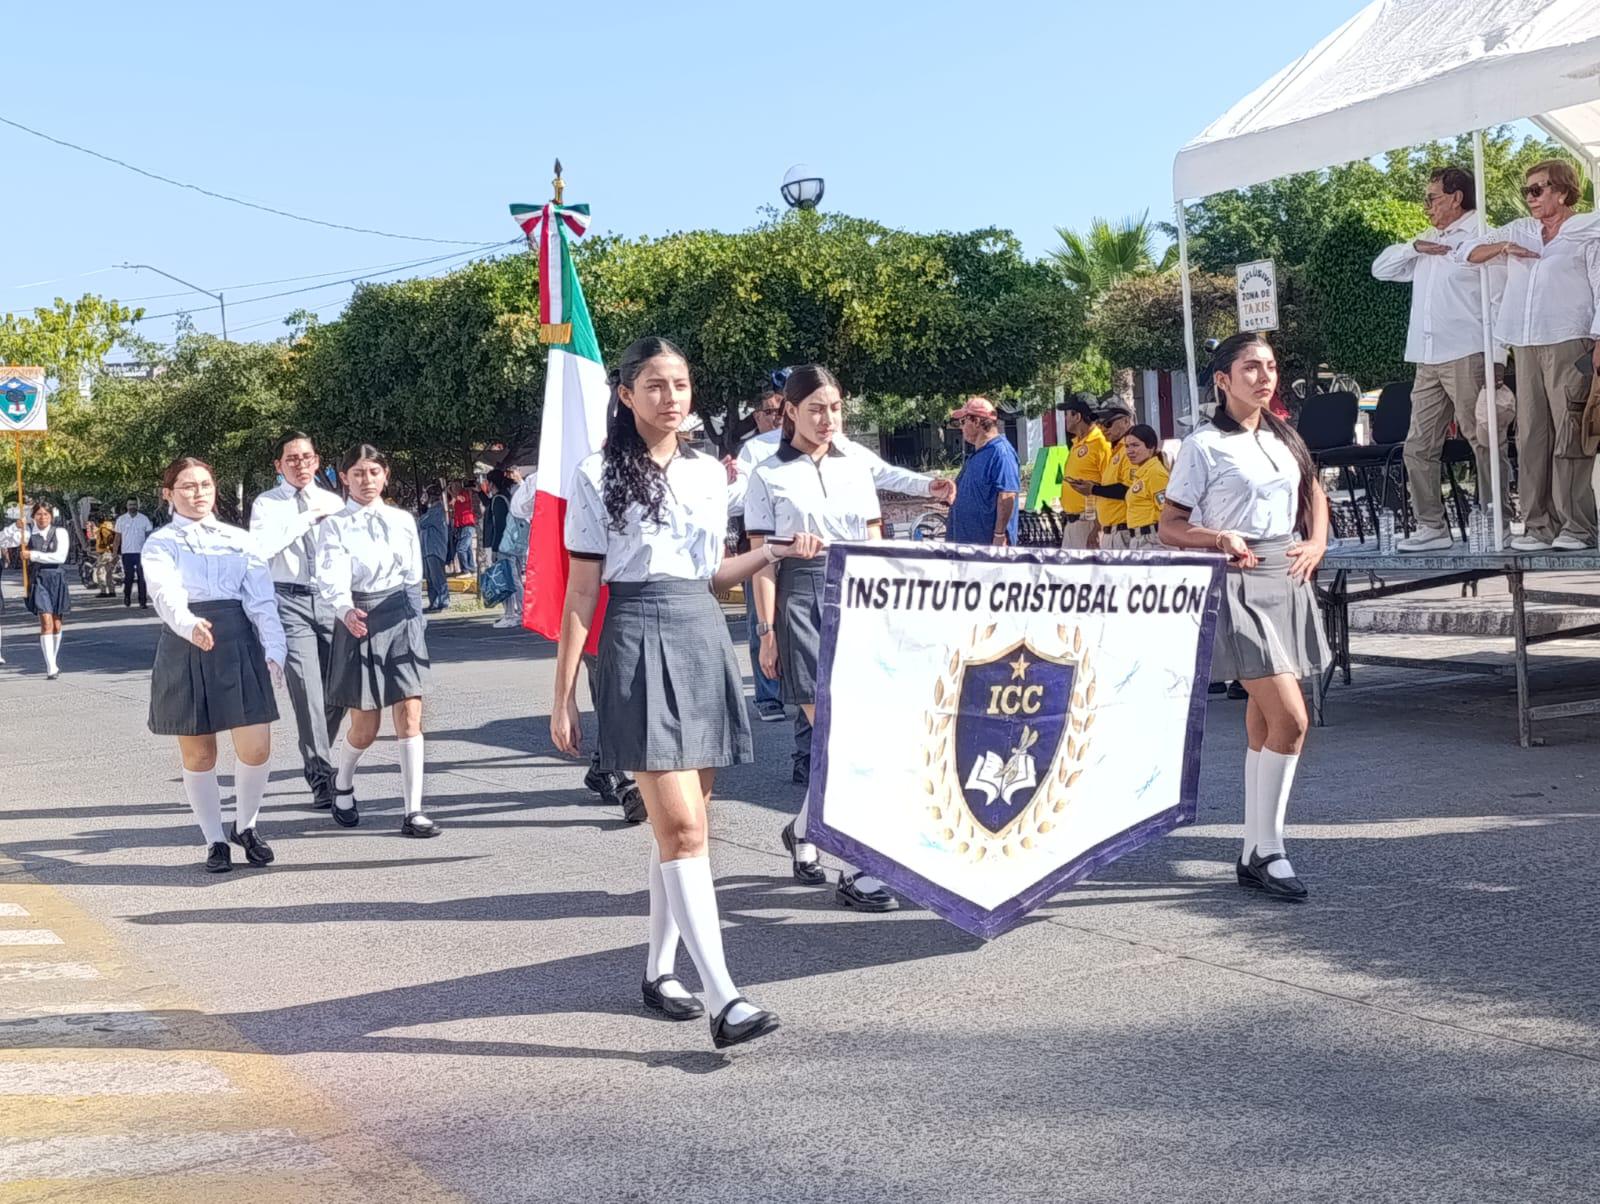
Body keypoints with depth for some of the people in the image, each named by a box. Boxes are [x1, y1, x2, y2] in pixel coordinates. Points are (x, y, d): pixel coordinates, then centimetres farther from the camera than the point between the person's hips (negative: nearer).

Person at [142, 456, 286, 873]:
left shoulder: (239, 540, 13)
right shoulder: (161, 545, 3)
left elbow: (261, 599, 5)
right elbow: (167, 593, -16)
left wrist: (274, 649, -9)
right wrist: (190, 625, -37)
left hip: (238, 643, 2)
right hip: (185, 648, -2)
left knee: (256, 749, -4)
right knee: (198, 755, 5)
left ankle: (245, 826, 21)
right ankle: (215, 840, 20)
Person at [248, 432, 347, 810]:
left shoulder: (333, 502, 11)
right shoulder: (267, 504, 2)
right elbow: (262, 547, -16)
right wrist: (308, 517, -14)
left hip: (330, 598, 3)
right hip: (289, 600, -3)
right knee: (307, 689, -10)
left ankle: (317, 760, 30)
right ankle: (321, 775, -5)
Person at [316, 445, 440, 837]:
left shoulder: (404, 521, 10)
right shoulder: (336, 526, -2)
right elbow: (332, 577, -17)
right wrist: (345, 610, -36)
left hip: (404, 618, 3)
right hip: (360, 622, -2)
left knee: (410, 716, -7)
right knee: (365, 727, 4)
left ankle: (413, 811, -5)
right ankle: (341, 782, 35)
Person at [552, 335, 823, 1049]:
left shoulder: (709, 473, 13)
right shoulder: (599, 476, -2)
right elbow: (582, 592, -3)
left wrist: (773, 553, 7)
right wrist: (563, 694, -5)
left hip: (704, 640, 6)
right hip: (639, 643, -6)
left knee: (682, 821, 9)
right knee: (682, 826, -12)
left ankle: (659, 969, 23)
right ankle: (724, 999, -15)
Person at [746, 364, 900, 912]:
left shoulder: (856, 470, 13)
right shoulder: (769, 477, 2)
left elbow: (875, 547, 15)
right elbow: (762, 560, -1)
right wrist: (768, 630, -8)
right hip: (802, 598, -4)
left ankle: (802, 829, 29)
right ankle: (853, 869, -4)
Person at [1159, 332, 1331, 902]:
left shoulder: (1283, 438, 14)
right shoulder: (1204, 446, -5)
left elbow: (1315, 492, 28)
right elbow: (1169, 527, -3)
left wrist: (1316, 543, 10)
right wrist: (1220, 538, -20)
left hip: (1289, 580, 7)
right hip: (1240, 584, -7)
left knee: (1263, 723, 9)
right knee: (1291, 718, -15)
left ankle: (1253, 855, 15)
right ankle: (1268, 849, -3)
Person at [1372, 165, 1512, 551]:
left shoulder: (1483, 237, -2)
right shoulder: (1429, 243, 22)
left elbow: (1500, 301, -8)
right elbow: (1381, 269, 23)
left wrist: (1497, 359, -16)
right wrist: (1413, 247, 4)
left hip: (1467, 357, -8)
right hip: (1428, 361, 8)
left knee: (1485, 443, -5)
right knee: (1419, 447, 6)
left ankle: (1499, 528, -3)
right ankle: (1432, 527, 11)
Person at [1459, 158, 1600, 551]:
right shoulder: (1518, 231, 21)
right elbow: (1464, 252, 21)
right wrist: (1501, 247, 2)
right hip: (1525, 347, 6)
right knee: (1531, 436, 2)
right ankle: (1539, 526, 4)